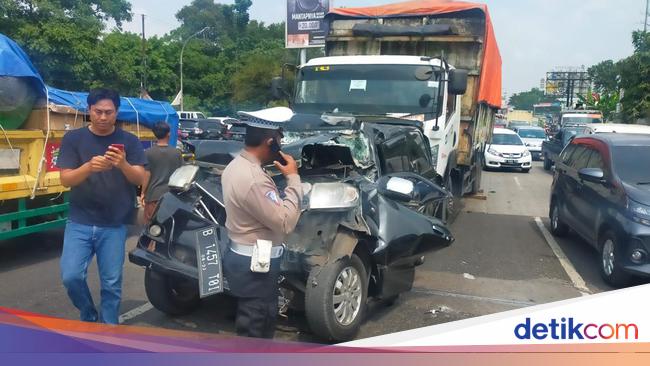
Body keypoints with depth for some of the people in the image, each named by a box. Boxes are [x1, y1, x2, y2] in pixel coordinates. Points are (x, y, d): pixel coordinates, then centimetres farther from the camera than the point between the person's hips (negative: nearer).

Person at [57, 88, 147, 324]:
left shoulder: (129, 141, 0)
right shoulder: (74, 139, 1)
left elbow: (140, 179, -7)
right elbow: (66, 179, -6)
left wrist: (123, 164, -29)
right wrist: (89, 166, -26)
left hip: (114, 225, 0)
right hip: (80, 222, 1)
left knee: (111, 284, 4)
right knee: (71, 276, -7)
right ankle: (89, 316, 21)